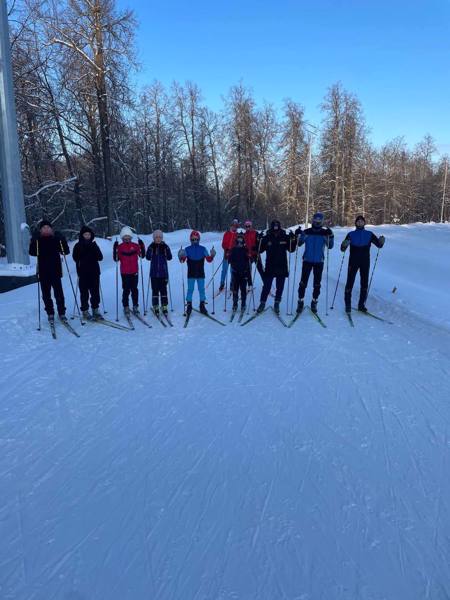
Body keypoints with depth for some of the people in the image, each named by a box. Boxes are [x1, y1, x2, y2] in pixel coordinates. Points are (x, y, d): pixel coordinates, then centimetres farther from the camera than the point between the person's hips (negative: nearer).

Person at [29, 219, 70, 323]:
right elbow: (32, 252, -4)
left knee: (58, 292, -4)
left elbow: (66, 251, -1)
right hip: (43, 271, 1)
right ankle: (50, 313, 17)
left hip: (55, 270, -1)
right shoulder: (37, 238, 1)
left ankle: (62, 313, 7)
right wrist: (33, 243, -20)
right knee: (46, 294, 7)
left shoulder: (57, 237, 0)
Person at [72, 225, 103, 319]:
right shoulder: (78, 245, 4)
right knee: (84, 293, -1)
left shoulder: (94, 245, 11)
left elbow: (100, 257, 3)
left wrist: (94, 249, -12)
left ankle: (95, 309, 12)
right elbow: (75, 257, -7)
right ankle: (84, 311, 6)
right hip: (83, 273, -2)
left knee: (95, 292, 3)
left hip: (94, 272, 3)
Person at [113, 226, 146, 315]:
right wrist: (115, 249, -14)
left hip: (134, 272, 1)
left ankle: (135, 306, 13)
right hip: (124, 273, -1)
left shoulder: (136, 246, 5)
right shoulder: (120, 247, 0)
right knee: (126, 290, 1)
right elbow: (116, 259, -4)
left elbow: (142, 255, 2)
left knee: (134, 289, 5)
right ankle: (126, 307, 10)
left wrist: (142, 246, -8)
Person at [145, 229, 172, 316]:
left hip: (163, 272, 0)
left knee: (163, 289, 1)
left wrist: (166, 250, -15)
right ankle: (155, 307, 9)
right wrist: (151, 249, -18)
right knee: (155, 290, 1)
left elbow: (169, 257, -1)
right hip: (154, 272, 0)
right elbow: (148, 257, -6)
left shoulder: (165, 246, 4)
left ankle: (164, 306, 7)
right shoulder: (151, 246, 4)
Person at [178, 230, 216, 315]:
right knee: (190, 289, 0)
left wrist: (212, 255, -18)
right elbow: (182, 260, -6)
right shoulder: (187, 249, 1)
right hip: (191, 274, -1)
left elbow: (208, 259, 0)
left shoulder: (203, 249, 3)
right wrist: (181, 256, -26)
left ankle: (202, 305, 14)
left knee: (201, 289, 5)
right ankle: (189, 305, 8)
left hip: (201, 274, 1)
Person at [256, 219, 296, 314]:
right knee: (266, 287, 1)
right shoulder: (267, 238, -3)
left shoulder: (285, 237, 0)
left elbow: (291, 249, 4)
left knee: (280, 287, 9)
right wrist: (259, 241, -17)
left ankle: (277, 304, 22)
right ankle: (262, 303, 14)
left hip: (282, 267, 2)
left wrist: (293, 240, -10)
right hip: (269, 267, -1)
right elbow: (260, 250, -2)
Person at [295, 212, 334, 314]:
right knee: (303, 282, -4)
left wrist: (331, 236, -17)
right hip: (307, 260, -1)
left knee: (317, 283, 5)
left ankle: (314, 302, 16)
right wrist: (298, 235, -15)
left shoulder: (325, 232, 3)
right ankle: (300, 302, 4)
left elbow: (330, 246, -2)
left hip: (319, 261, 1)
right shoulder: (306, 232, 2)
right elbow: (299, 244, 1)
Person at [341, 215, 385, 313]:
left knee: (364, 283, 5)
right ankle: (347, 304, 2)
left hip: (365, 262, 2)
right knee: (350, 283, -6)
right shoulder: (351, 234, 4)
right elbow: (343, 249, -2)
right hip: (353, 262, -2)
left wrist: (381, 241, -19)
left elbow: (379, 245, 3)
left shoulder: (369, 234, 8)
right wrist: (344, 244, -25)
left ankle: (361, 304, 15)